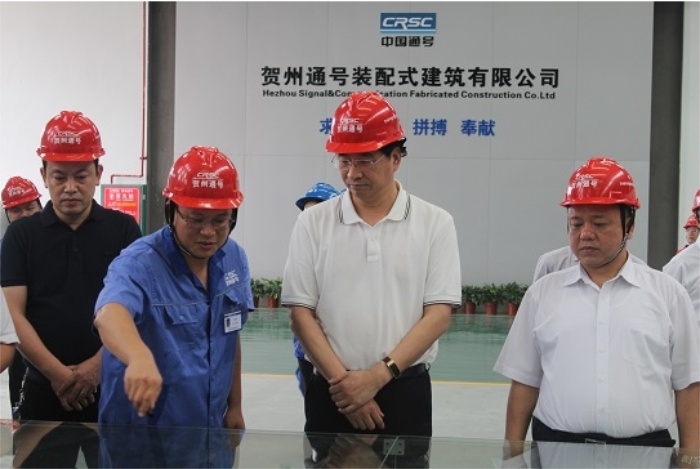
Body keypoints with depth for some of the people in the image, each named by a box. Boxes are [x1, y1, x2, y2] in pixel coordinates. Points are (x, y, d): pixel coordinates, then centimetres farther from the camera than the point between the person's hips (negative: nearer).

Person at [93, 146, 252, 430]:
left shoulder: (235, 260, -1)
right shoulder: (139, 263, -21)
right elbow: (110, 314, -41)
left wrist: (234, 406, 13)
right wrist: (140, 357, -61)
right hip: (140, 432, -5)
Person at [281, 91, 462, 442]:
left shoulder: (434, 223, -1)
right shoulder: (314, 222, 2)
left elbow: (439, 314, -6)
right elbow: (301, 314, 0)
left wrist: (377, 376, -14)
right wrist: (343, 381, -11)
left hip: (406, 392, -1)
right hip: (331, 392, 1)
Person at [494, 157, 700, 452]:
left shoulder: (668, 294, 4)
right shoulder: (543, 293, 6)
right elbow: (524, 383, 7)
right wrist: (513, 456, 4)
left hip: (644, 450, -1)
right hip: (555, 448, 1)